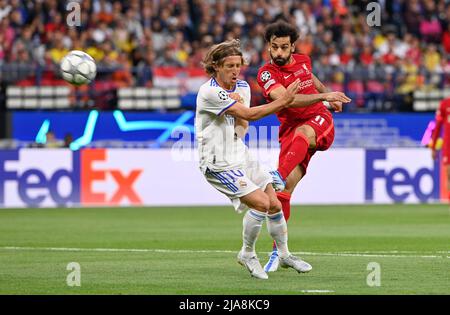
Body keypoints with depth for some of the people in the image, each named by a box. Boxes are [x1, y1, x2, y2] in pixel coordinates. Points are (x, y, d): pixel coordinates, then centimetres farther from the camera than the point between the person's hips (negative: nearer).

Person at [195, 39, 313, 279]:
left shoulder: (242, 87, 7)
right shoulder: (210, 92, -19)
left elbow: (242, 129, 4)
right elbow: (249, 114, -23)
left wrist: (237, 106, -16)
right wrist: (282, 101, -23)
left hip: (241, 156, 8)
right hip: (219, 163, -8)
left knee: (274, 204, 6)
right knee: (260, 202, -19)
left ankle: (284, 255, 26)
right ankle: (247, 254, 1)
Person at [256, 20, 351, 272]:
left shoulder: (303, 61, 9)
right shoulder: (267, 73, -8)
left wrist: (329, 96, 31)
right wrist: (323, 96, -30)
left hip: (320, 122, 1)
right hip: (290, 129, -1)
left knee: (302, 132, -37)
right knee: (285, 190, -13)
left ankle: (279, 176, -61)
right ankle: (278, 250, -4)